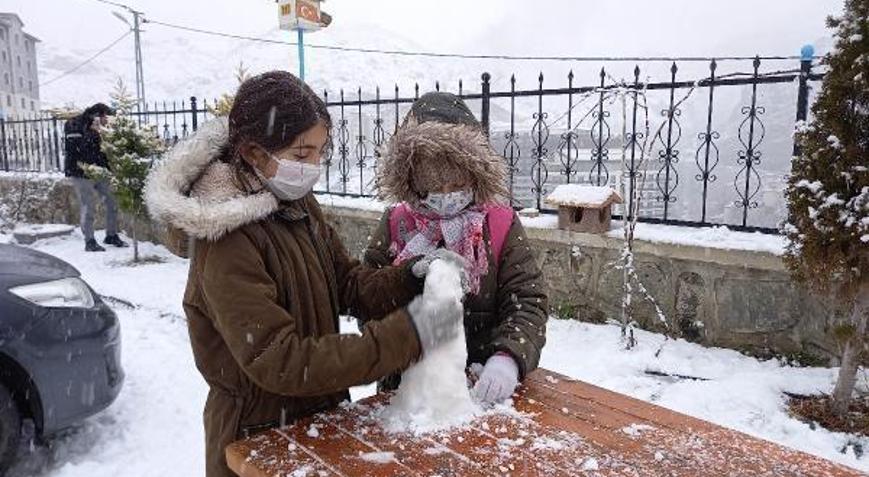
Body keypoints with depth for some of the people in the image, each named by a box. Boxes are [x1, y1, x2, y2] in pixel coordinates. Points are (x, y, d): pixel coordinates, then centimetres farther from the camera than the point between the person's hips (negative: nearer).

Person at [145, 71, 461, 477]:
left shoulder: (298, 205, -3)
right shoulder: (229, 242, -27)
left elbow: (347, 282, 3)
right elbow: (282, 363, -30)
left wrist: (414, 278, -16)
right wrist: (407, 336, -33)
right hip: (261, 439, -7)